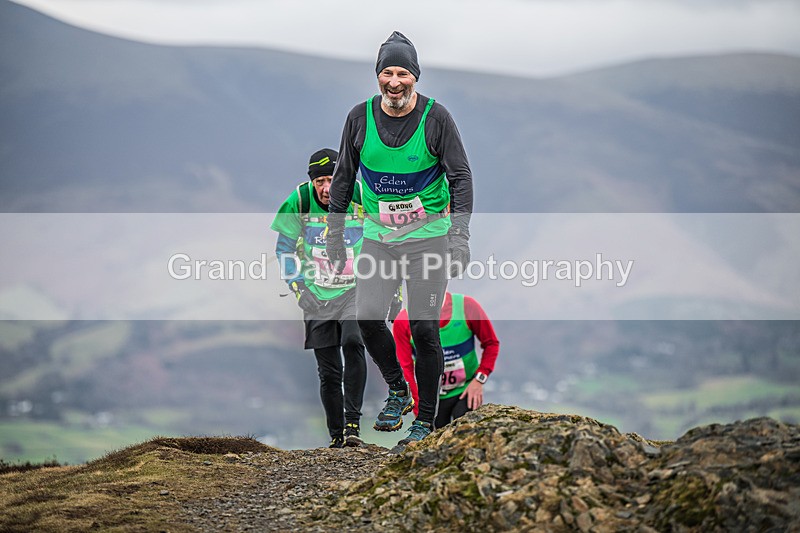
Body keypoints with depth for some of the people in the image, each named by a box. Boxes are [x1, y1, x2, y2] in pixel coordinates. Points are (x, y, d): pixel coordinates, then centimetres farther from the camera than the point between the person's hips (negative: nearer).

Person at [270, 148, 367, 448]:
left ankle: (353, 422, -22)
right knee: (328, 372, 1)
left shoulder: (360, 198, -12)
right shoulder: (300, 201, -9)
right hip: (317, 294, 2)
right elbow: (285, 247, 7)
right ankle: (336, 435, 13)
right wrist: (296, 284, -2)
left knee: (353, 344, -27)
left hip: (354, 289, -2)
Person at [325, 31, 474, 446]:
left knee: (424, 327, -4)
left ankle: (425, 420, 7)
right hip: (379, 236, 2)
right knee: (367, 317, -13)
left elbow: (460, 177, -5)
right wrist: (335, 237, 9)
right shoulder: (360, 118, 0)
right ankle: (397, 392, 11)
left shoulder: (436, 117, -8)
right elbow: (343, 179, 10)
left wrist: (460, 236, -15)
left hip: (428, 236, -2)